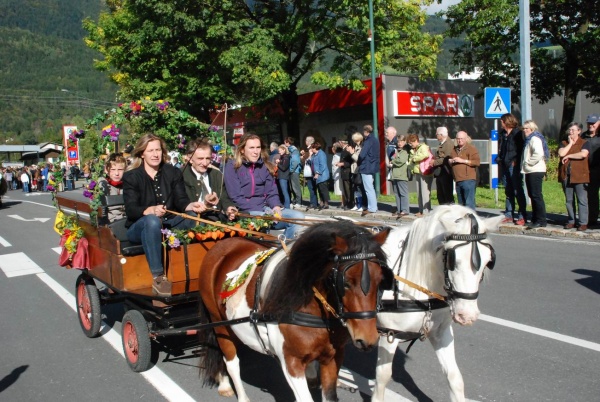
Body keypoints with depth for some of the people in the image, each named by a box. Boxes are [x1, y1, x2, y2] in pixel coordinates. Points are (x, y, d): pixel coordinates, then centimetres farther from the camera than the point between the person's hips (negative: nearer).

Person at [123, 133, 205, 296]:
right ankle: (158, 278, -40)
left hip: (169, 225, 3)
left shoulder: (173, 173, 8)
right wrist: (151, 210, -36)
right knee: (152, 221, -39)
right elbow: (131, 210, -15)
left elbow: (181, 200, -3)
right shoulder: (131, 177, -2)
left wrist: (191, 206, -28)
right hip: (139, 228, -3)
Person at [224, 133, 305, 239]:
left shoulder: (264, 166, 11)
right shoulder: (232, 166, -5)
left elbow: (271, 192, 10)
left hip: (265, 208, 6)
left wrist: (276, 206, -14)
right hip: (244, 212, -5)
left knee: (298, 217, -14)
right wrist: (263, 212, -19)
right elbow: (236, 197, -12)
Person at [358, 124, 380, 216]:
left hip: (366, 168, -10)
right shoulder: (375, 140, 13)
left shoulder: (368, 141, -15)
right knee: (371, 188, 16)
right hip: (373, 166, 10)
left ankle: (372, 208, -2)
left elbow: (362, 155, -20)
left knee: (369, 189, -5)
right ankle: (373, 207, 21)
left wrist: (359, 164, -2)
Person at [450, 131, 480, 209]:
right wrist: (451, 161, 5)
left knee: (469, 203, -12)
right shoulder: (454, 149, 19)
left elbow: (477, 162, -11)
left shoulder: (471, 148, -2)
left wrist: (463, 160, -15)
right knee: (461, 203, 13)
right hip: (458, 180, 7)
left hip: (468, 180, -7)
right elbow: (449, 161, 30)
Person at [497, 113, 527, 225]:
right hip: (505, 166, 7)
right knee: (508, 192, 12)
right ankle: (509, 215, 19)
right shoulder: (502, 134, 15)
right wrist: (499, 159, 8)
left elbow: (521, 149, -11)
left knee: (518, 191, -6)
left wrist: (516, 161, -16)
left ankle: (522, 216, -3)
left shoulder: (517, 133, -6)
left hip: (514, 166, -7)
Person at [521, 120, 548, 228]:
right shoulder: (529, 139, 19)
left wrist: (528, 162, -17)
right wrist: (525, 164, 13)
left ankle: (541, 220, -6)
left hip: (535, 171, -10)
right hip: (530, 171, 10)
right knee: (532, 195, 13)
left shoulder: (535, 139, -11)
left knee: (536, 195, -9)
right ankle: (535, 219, 20)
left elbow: (538, 154, -27)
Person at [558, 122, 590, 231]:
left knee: (582, 200, -4)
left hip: (580, 176, -4)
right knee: (569, 200, 9)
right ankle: (571, 221, 18)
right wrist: (570, 143, -1)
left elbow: (583, 154, -16)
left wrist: (568, 156, -9)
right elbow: (561, 153, -5)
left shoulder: (584, 143, 3)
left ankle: (583, 223, 1)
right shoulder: (564, 143, 14)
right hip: (566, 176, 4)